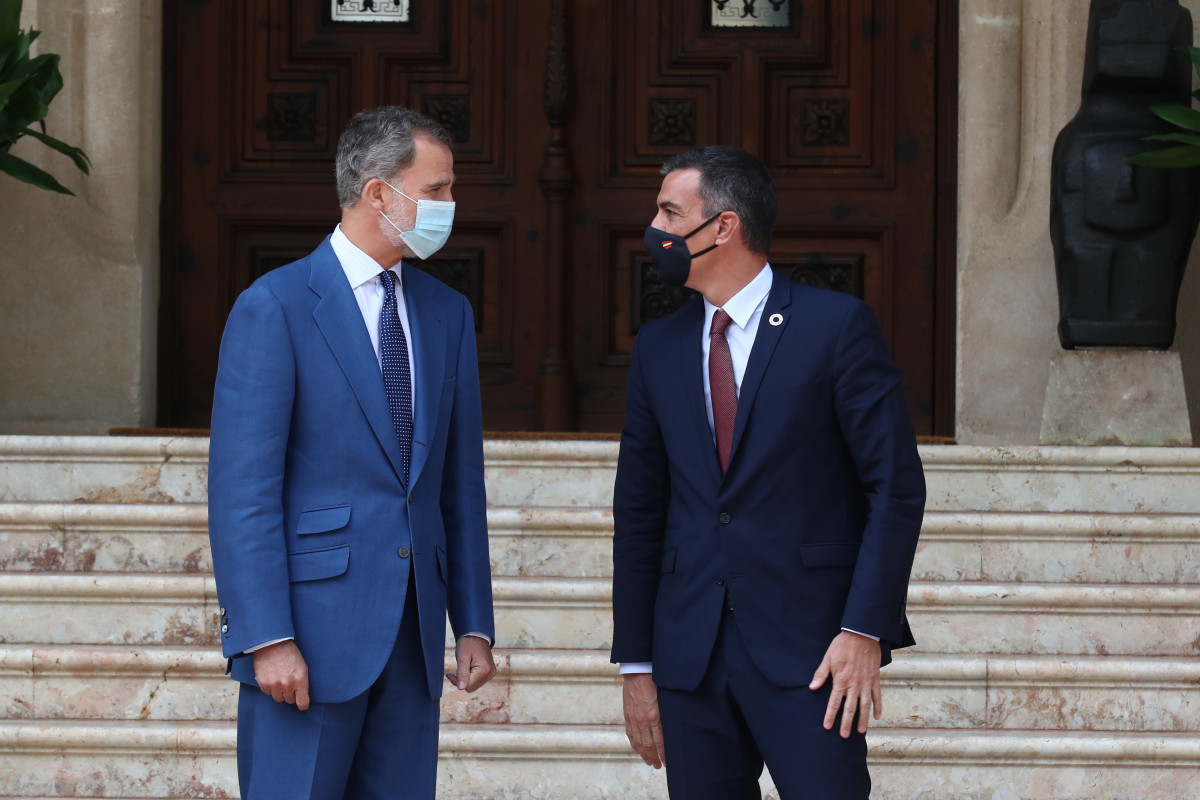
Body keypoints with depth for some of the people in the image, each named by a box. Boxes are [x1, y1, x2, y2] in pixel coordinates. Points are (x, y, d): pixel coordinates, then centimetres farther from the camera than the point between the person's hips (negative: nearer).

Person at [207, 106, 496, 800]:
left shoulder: (447, 314, 14)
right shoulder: (275, 306, -6)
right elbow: (242, 487, -11)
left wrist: (475, 624, 11)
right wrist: (267, 638, -17)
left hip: (413, 635, 6)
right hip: (310, 634, -6)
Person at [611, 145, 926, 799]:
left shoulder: (836, 324, -2)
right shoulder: (657, 346, 13)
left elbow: (896, 484, -5)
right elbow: (638, 510, 15)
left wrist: (864, 630, -13)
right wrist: (637, 666, 10)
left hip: (808, 647, -4)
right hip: (690, 657, 5)